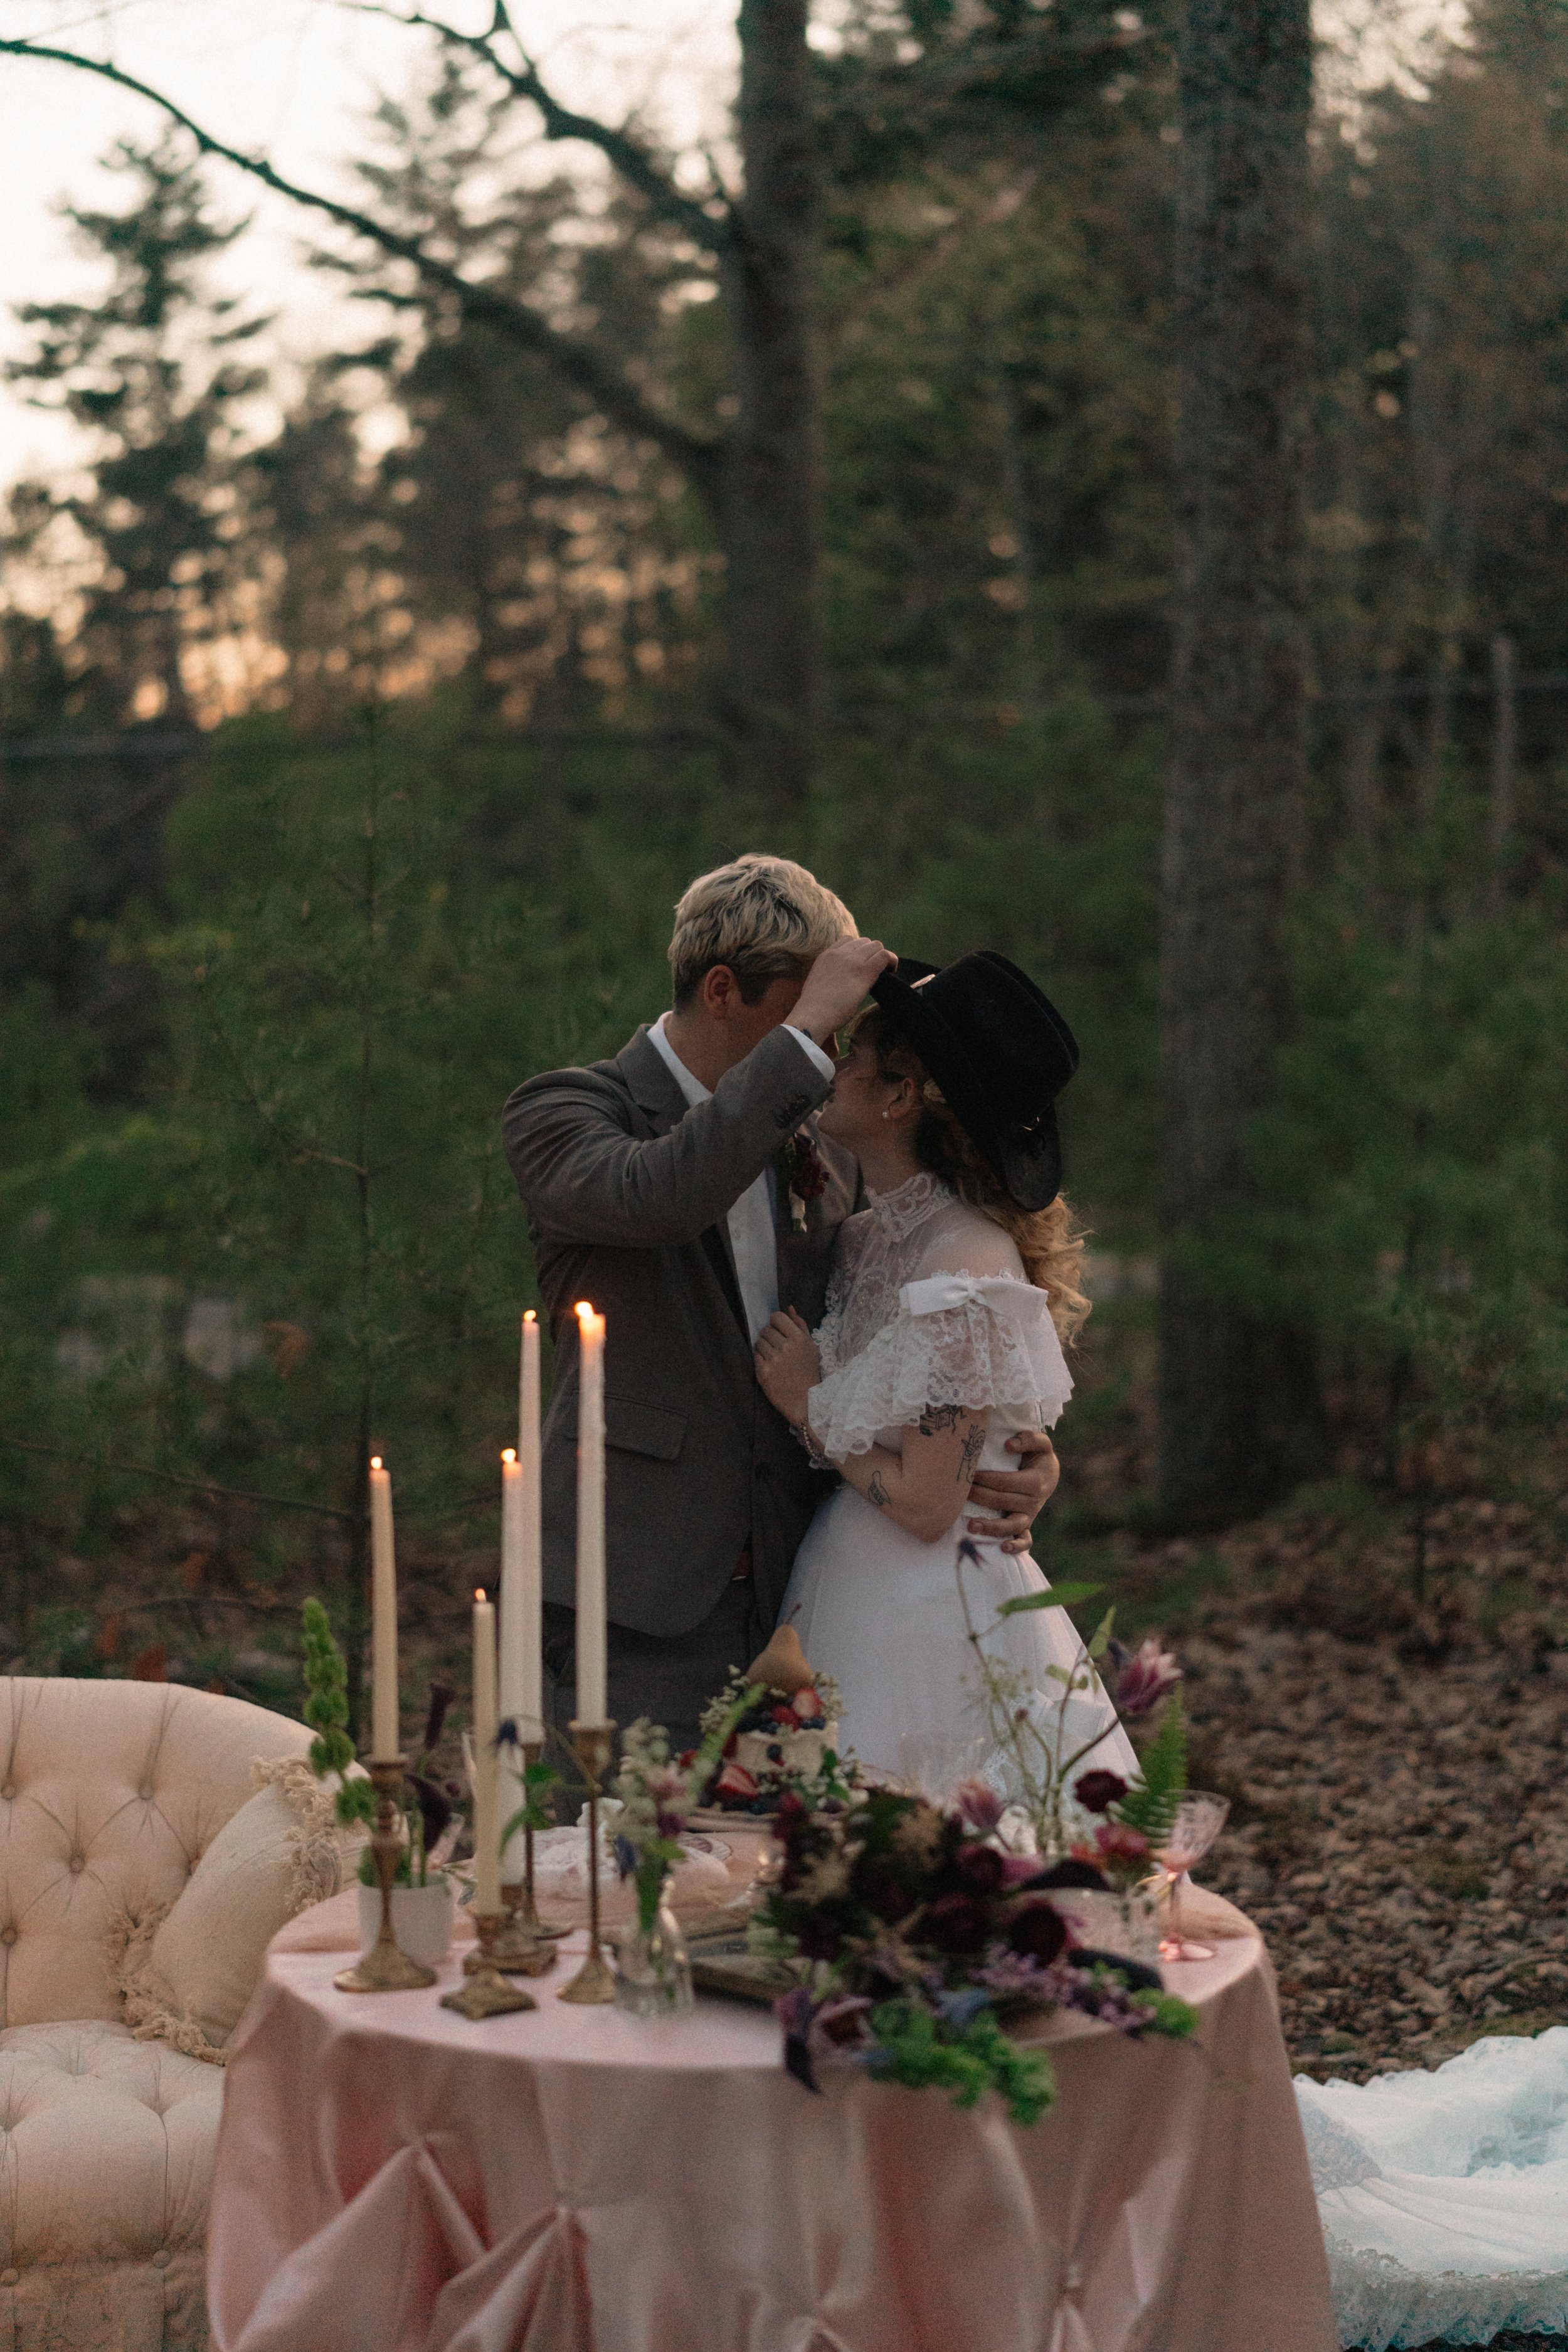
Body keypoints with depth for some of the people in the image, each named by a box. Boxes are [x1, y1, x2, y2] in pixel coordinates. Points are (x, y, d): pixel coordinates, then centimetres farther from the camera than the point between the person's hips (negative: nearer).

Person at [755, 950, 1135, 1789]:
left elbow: (924, 1505, -19)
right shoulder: (865, 1235, 6)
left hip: (933, 1626, -8)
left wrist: (807, 1405, -8)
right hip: (850, 1607, 8)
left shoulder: (970, 1265, -19)